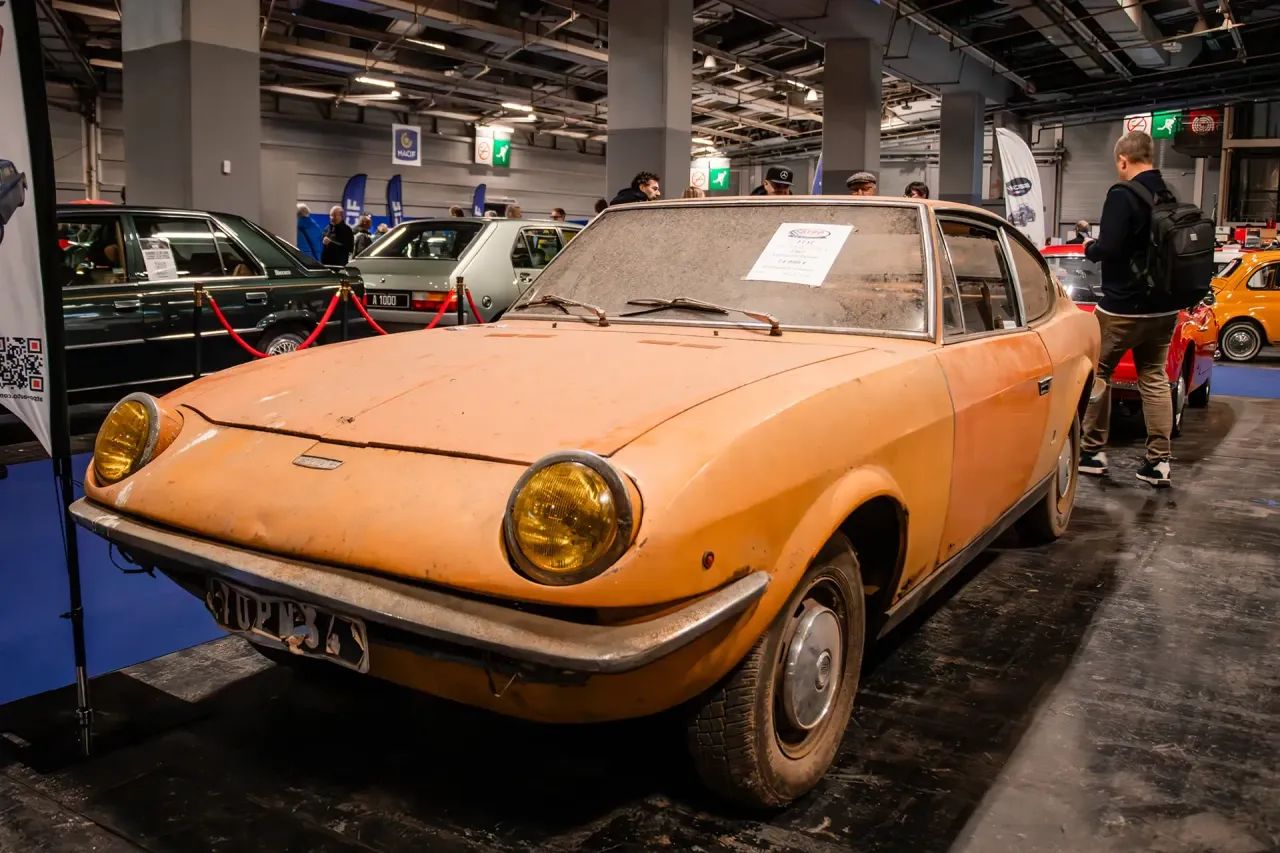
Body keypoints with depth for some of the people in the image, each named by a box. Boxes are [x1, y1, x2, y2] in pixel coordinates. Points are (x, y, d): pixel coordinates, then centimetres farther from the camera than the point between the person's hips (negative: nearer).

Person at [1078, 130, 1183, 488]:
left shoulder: (1123, 195, -17)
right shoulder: (1169, 196, 8)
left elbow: (1108, 249, -23)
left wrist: (1089, 247, -2)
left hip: (1122, 307, -7)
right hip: (1163, 307, 7)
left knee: (1097, 374, 7)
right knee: (1154, 378, 10)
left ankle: (1092, 452, 10)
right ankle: (1159, 460, 7)